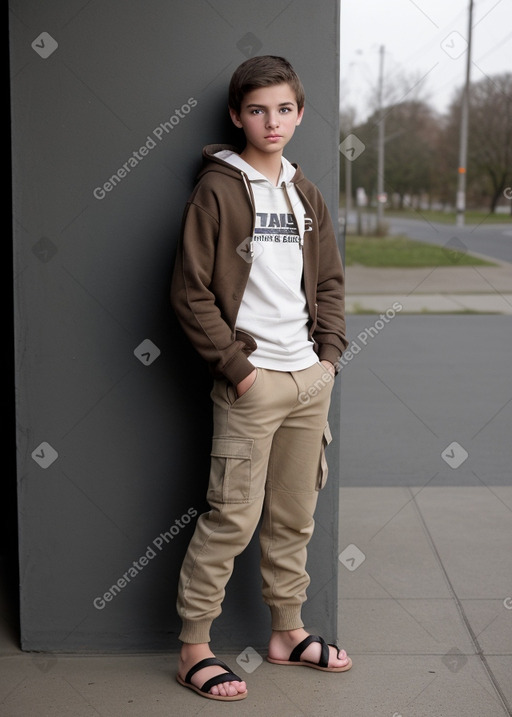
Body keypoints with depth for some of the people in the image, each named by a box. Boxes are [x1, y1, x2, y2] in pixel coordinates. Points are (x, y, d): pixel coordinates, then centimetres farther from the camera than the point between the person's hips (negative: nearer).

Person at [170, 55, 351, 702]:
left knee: (294, 516, 13)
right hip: (251, 380, -6)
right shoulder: (216, 189, -6)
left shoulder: (306, 195, 13)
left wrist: (330, 354, 6)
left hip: (310, 379, 6)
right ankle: (193, 648, 8)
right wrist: (236, 367, -12)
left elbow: (330, 282, 18)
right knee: (232, 518, -4)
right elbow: (190, 292, -10)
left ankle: (287, 632, 27)